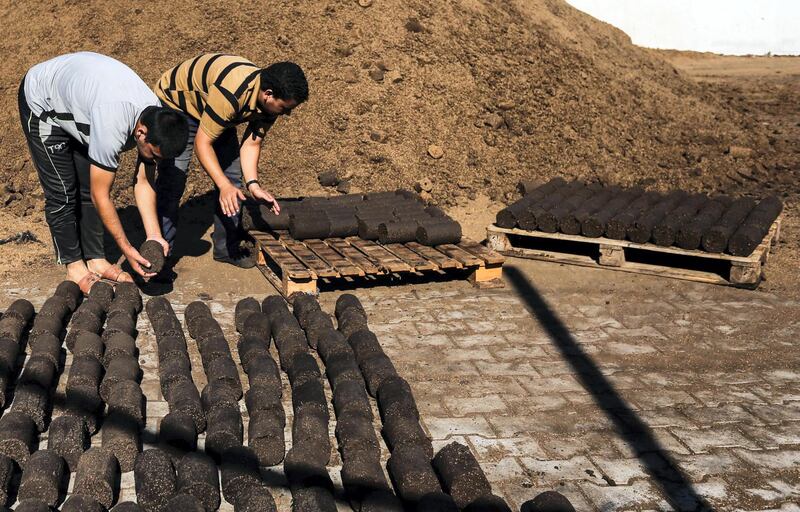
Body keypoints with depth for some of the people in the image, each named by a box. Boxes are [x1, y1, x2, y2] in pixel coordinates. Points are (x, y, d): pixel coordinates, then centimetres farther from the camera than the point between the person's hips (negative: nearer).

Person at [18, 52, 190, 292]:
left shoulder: (155, 119, -22)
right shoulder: (112, 127, -43)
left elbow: (144, 182, -12)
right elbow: (101, 196, -32)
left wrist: (154, 235, -18)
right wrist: (127, 249, -26)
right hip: (41, 100, -6)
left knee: (89, 185, 2)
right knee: (62, 191, -6)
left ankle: (95, 259, 11)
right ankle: (74, 265, 7)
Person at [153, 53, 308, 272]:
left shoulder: (269, 101, -18)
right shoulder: (231, 93, -42)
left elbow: (251, 143, -12)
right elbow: (202, 142, -35)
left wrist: (253, 184, -26)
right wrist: (224, 185, -42)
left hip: (215, 113, 7)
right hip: (175, 103, -7)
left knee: (232, 178, 3)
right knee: (172, 183, -14)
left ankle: (227, 247, 16)